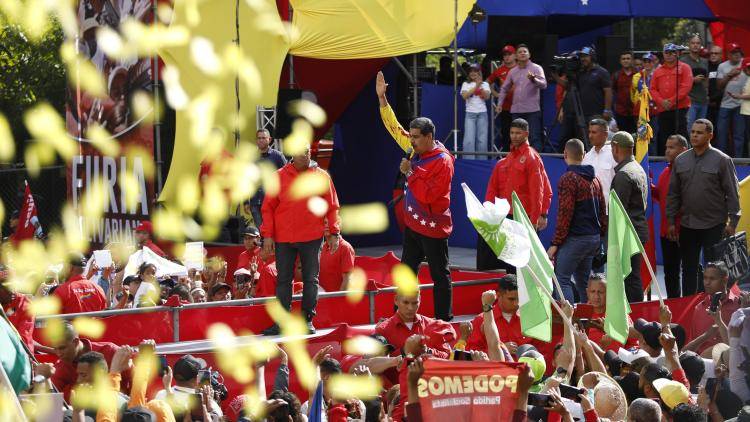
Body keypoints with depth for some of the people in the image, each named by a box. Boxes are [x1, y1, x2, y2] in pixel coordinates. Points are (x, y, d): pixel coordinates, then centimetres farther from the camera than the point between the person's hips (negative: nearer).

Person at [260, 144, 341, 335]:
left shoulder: (321, 176, 2)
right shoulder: (280, 176, 2)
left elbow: (332, 207, 4)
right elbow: (268, 208, 3)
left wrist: (334, 233, -1)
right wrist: (268, 235, -3)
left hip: (312, 238, 0)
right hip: (284, 239, 0)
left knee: (311, 279, 4)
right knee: (284, 280, 4)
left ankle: (308, 319, 11)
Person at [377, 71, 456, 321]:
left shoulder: (443, 161, -19)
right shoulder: (415, 151, 3)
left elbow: (427, 194, -25)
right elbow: (394, 126, 12)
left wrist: (410, 173, -19)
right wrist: (381, 98, 8)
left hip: (433, 228, -9)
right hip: (413, 224, 9)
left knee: (440, 275, -1)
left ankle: (444, 319, 3)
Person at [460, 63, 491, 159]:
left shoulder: (485, 84, 12)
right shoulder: (466, 84, 9)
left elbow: (487, 97, -3)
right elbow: (465, 96, -8)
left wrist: (480, 86, -16)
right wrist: (476, 86, -14)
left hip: (482, 113, 1)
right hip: (470, 113, -1)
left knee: (482, 139, -2)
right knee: (469, 139, -11)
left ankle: (481, 161, 3)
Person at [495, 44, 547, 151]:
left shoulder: (536, 68, 0)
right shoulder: (512, 72, 14)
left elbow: (543, 85, -15)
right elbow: (504, 88, 24)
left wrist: (533, 79, -34)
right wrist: (499, 104, 13)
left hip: (532, 110, -5)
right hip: (516, 110, 5)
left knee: (535, 138, -9)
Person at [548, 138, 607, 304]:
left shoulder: (568, 179, -11)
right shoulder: (594, 179, 14)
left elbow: (564, 215, -16)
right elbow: (602, 212, 17)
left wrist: (555, 244, -14)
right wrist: (600, 237, 23)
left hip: (575, 238, -8)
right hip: (594, 238, 8)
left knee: (561, 279, -9)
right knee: (583, 281, 14)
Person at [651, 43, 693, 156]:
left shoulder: (684, 68, 4)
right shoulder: (658, 71, 17)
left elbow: (686, 87, -7)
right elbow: (653, 89, 12)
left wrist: (672, 101, -13)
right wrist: (661, 101, -7)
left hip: (680, 109, -5)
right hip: (663, 110, 5)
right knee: (663, 139, 7)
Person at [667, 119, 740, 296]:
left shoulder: (722, 160, -5)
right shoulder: (681, 161, 7)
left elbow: (732, 193, -5)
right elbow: (673, 193, 11)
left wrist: (732, 223, -9)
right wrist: (671, 221, 7)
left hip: (714, 226, -4)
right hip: (687, 226, 4)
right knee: (688, 270, 11)